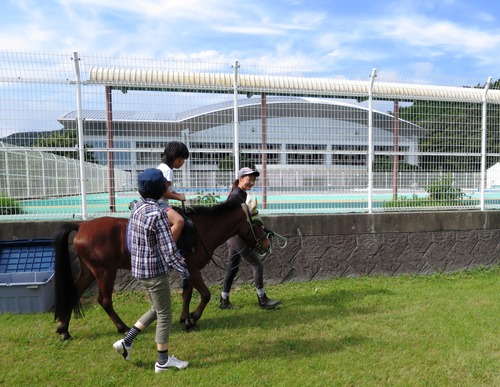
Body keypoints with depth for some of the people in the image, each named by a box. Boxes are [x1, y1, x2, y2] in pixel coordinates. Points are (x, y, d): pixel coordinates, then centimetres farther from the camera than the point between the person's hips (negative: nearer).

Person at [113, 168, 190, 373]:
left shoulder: (137, 208, 3)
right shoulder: (158, 213, -23)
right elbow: (169, 249, -22)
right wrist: (184, 272, -16)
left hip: (139, 269, 8)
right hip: (155, 271, -8)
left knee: (156, 309, 25)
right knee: (164, 315, 8)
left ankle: (126, 341, 26)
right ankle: (163, 361, 21)